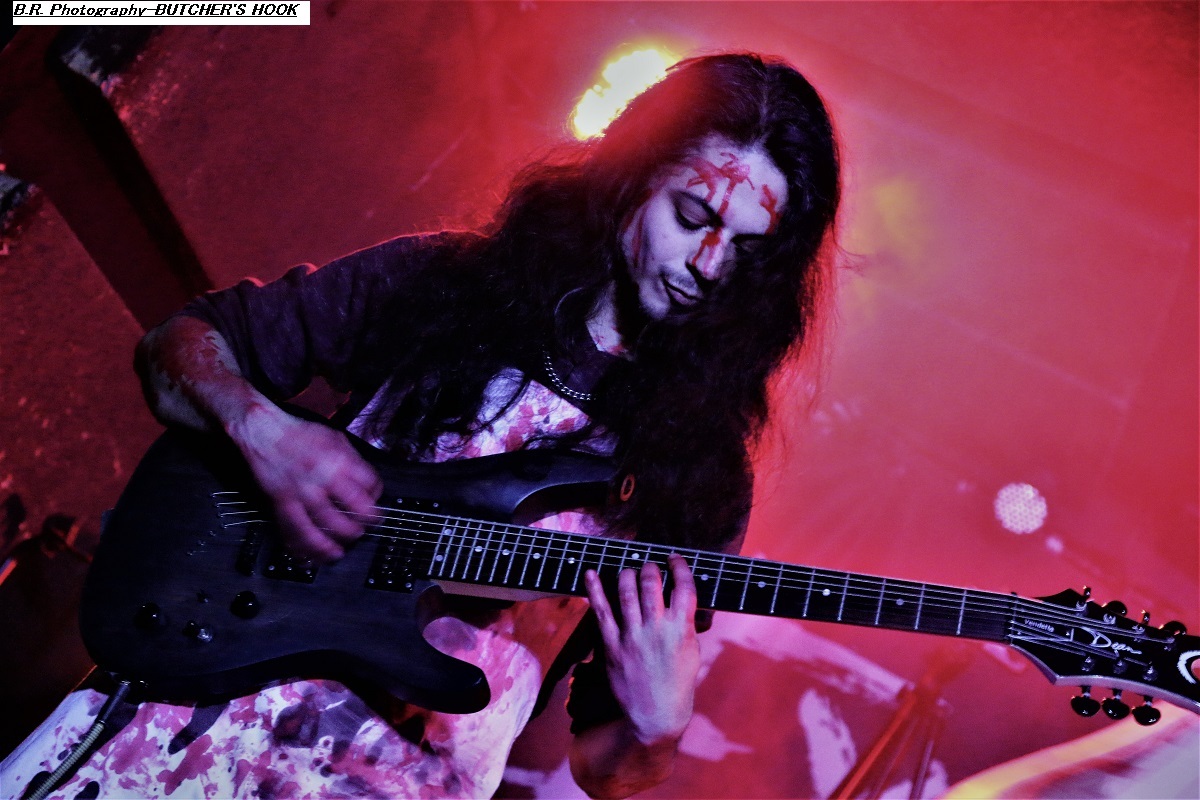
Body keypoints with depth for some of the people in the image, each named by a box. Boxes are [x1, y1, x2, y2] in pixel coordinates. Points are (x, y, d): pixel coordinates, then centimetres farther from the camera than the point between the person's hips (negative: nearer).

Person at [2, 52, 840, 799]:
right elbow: (182, 340, 8)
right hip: (217, 663, -2)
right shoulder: (437, 280, 2)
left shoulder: (700, 467, 1)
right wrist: (261, 428, -13)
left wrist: (656, 732, -20)